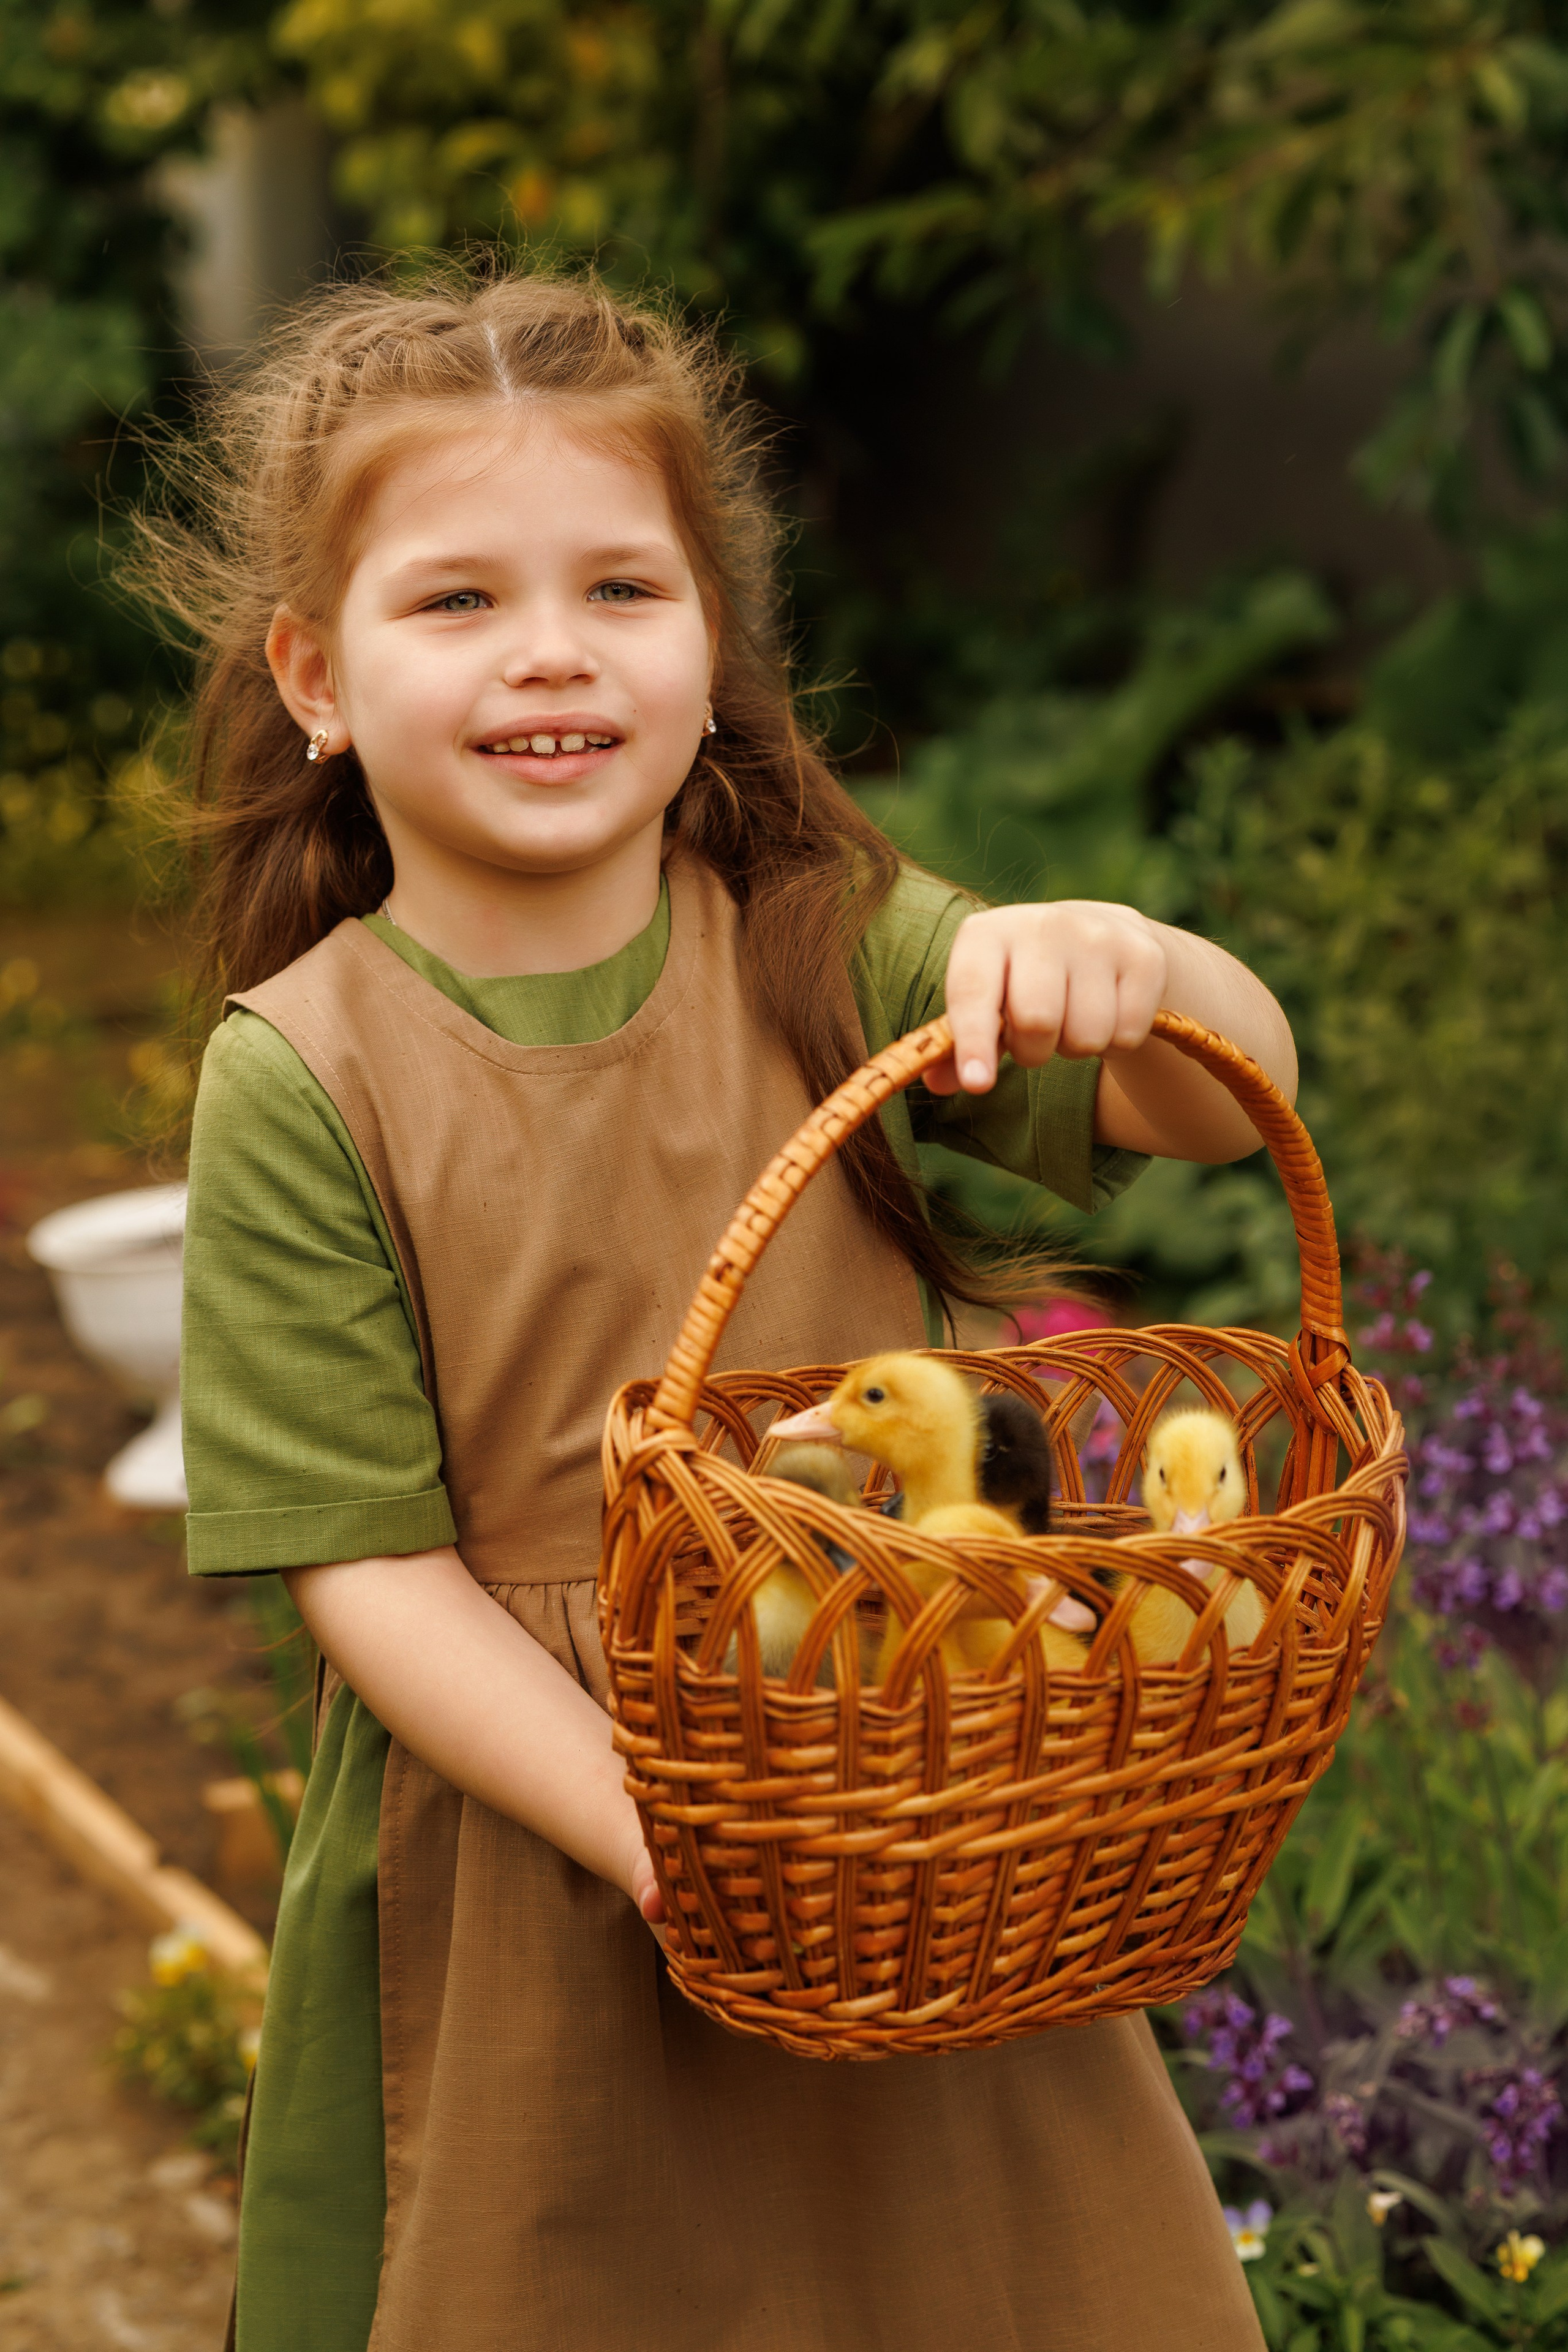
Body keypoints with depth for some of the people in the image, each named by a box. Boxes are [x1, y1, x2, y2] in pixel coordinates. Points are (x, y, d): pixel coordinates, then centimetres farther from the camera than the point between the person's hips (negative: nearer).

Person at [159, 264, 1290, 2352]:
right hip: (522, 1864, -2)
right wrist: (665, 1834, -25)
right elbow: (370, 1572, -14)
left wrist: (1118, 967, -33)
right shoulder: (301, 1082, -12)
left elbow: (1238, 1098, -11)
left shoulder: (825, 949, -5)